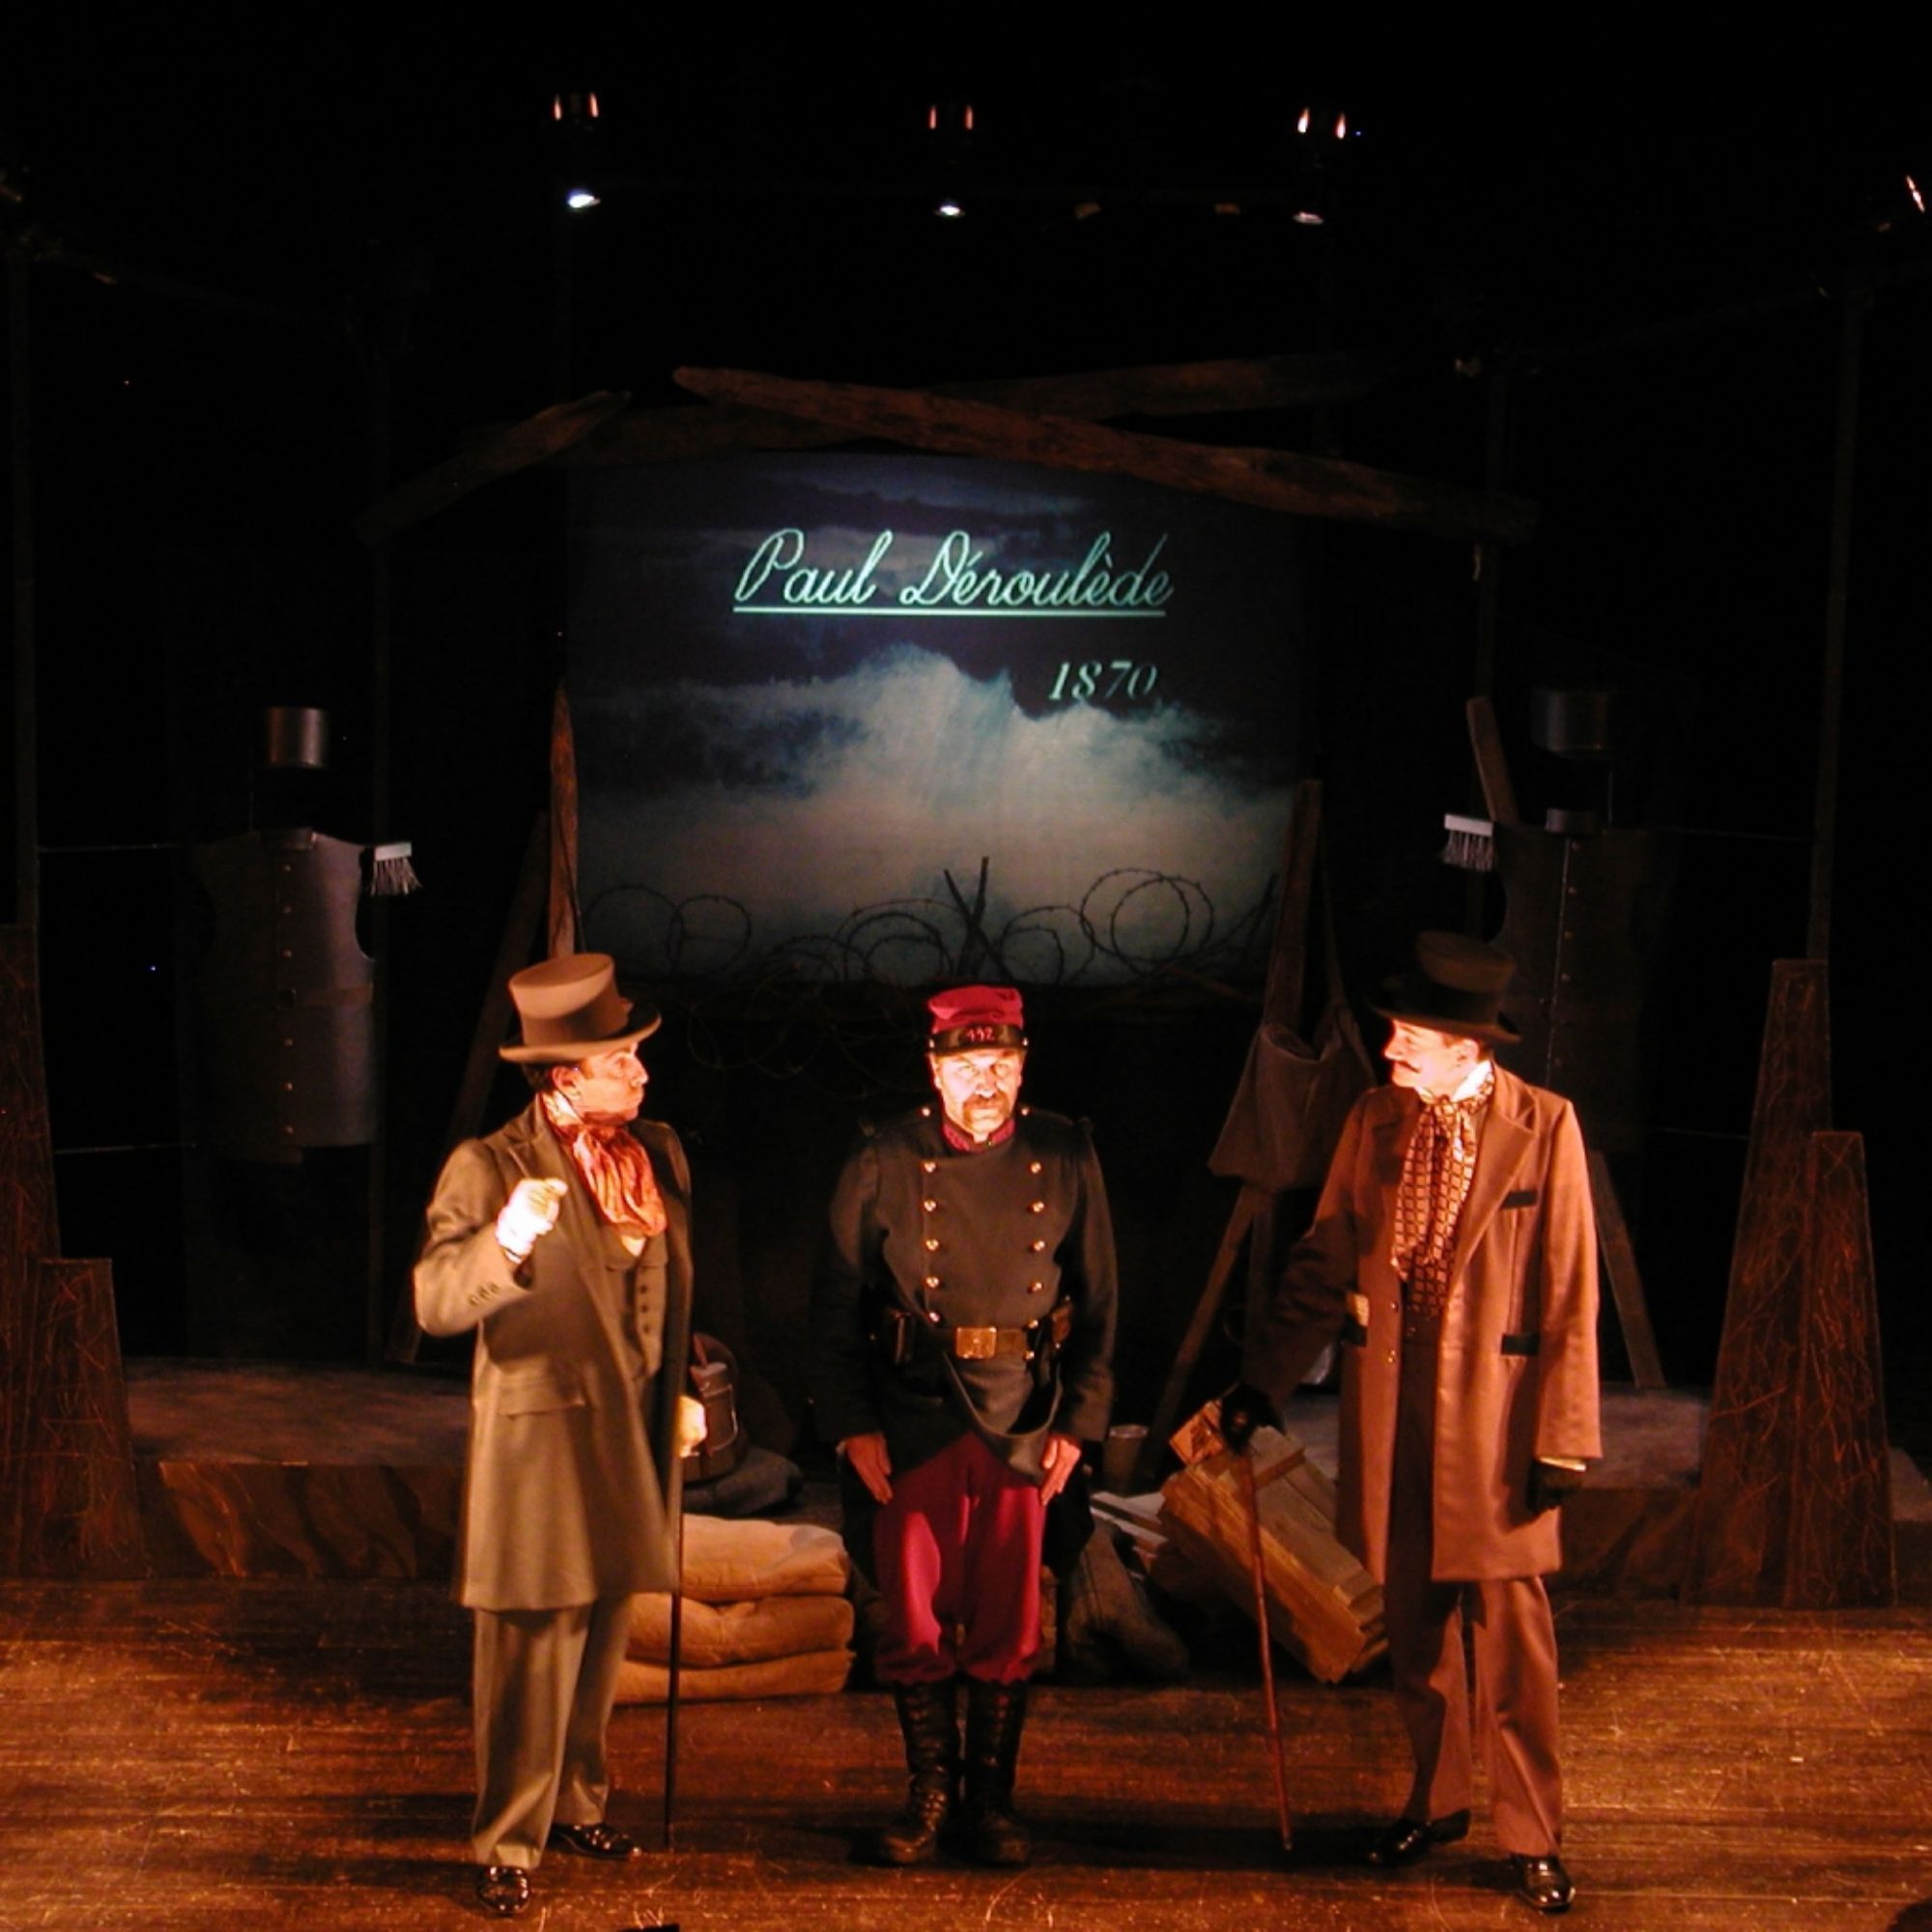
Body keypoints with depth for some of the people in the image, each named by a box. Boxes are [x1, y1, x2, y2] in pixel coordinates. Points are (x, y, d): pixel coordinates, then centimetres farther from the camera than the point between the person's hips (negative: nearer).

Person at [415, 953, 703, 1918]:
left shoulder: (659, 1153, 8)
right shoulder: (488, 1168, -12)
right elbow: (435, 1302, -22)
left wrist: (684, 1391, 18)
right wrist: (504, 1242, -39)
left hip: (634, 1441, 6)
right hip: (539, 1441, -6)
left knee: (600, 1646, 15)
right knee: (532, 1655, -3)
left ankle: (577, 1804, 30)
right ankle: (507, 1845, 8)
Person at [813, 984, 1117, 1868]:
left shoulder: (1065, 1159, 2)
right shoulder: (884, 1162, -2)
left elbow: (1098, 1302, 7)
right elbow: (836, 1304, 2)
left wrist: (1078, 1421, 2)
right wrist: (851, 1424, -4)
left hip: (1023, 1426, 1)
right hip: (912, 1427, -1)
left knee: (1007, 1627, 7)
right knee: (915, 1622, 6)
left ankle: (990, 1797, 21)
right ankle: (929, 1793, 22)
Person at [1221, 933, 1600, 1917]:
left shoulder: (1543, 1126, -8)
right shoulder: (1374, 1119, 4)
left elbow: (1568, 1296, -8)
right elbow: (1323, 1263, 9)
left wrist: (1561, 1439, -10)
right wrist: (1261, 1384, 6)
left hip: (1493, 1417, -4)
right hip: (1393, 1415, 4)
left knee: (1512, 1634, 2)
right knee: (1413, 1629, 14)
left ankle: (1530, 1836, 16)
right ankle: (1435, 1801, 33)